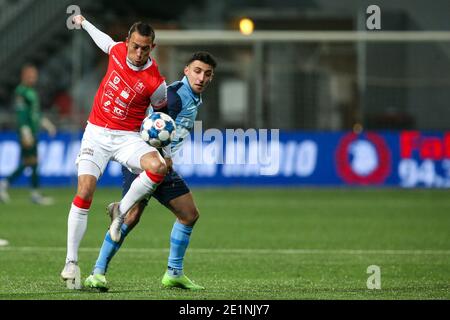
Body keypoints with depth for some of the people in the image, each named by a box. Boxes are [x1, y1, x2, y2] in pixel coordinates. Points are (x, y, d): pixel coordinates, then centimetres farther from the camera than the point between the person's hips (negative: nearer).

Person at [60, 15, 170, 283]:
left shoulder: (156, 83, -14)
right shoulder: (117, 50, -4)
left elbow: (162, 110, 7)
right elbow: (103, 39, 22)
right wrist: (83, 22, 37)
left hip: (127, 138, -2)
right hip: (96, 132, 2)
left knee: (158, 166, -32)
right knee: (85, 191, -14)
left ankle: (121, 211, -8)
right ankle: (71, 261, -6)